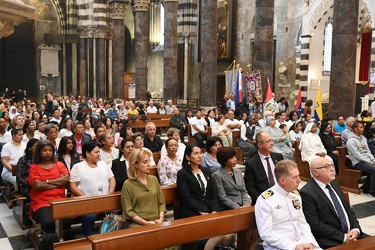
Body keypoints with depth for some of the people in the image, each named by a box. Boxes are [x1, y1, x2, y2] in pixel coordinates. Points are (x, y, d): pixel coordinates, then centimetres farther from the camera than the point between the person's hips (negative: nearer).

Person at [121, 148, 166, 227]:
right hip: (137, 223, -4)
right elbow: (128, 211, -4)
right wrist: (146, 223, -12)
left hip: (156, 222, 4)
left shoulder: (154, 179, 11)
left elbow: (161, 202, 13)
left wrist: (161, 219, -3)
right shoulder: (128, 184, -3)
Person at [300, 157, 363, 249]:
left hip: (350, 233, 7)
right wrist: (343, 237, -16)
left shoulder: (334, 185, 13)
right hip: (330, 240, -7)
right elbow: (315, 224, -16)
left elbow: (348, 209, 16)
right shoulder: (307, 193, -13)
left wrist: (356, 229, -2)